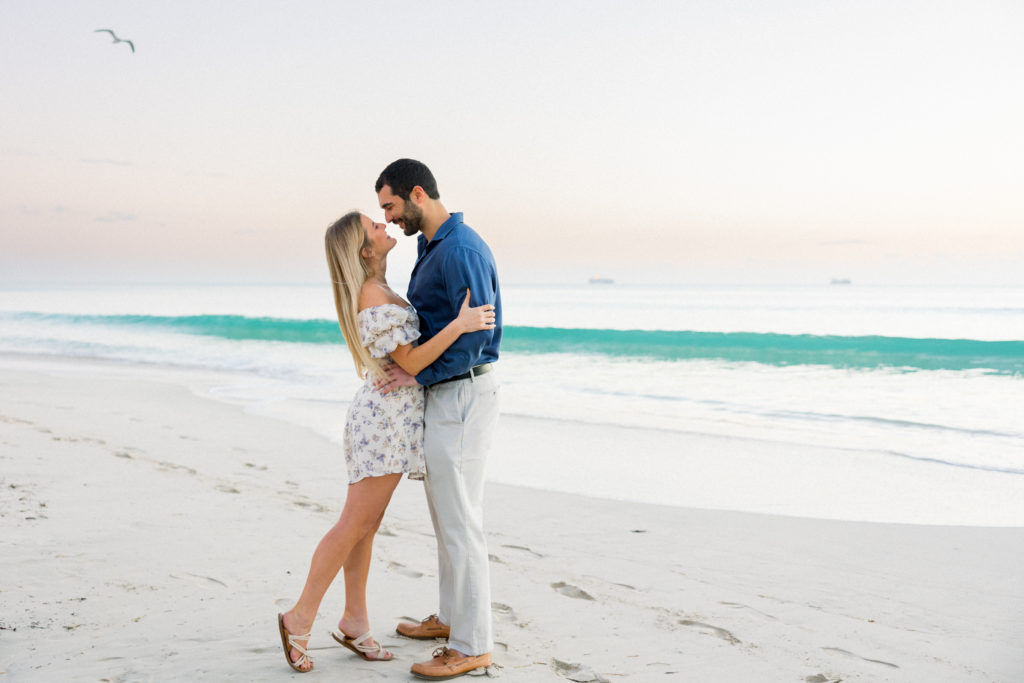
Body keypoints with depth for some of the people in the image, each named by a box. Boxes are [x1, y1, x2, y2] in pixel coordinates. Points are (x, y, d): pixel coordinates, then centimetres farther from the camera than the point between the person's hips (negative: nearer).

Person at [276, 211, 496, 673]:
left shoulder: (376, 290, 13)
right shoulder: (372, 297, -18)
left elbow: (408, 346, 25)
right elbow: (410, 362, -19)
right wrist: (458, 325, -27)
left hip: (387, 416, 10)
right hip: (387, 416, -10)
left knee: (366, 525, 11)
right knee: (354, 525, -5)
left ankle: (354, 622, 17)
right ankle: (300, 618, 4)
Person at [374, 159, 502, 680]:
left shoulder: (461, 250, -19)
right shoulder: (431, 247, 13)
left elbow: (475, 335, -24)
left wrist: (419, 375, -17)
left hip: (462, 395, -11)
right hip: (442, 395, 11)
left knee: (459, 521, -6)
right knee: (446, 514, 19)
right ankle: (452, 617, 32)